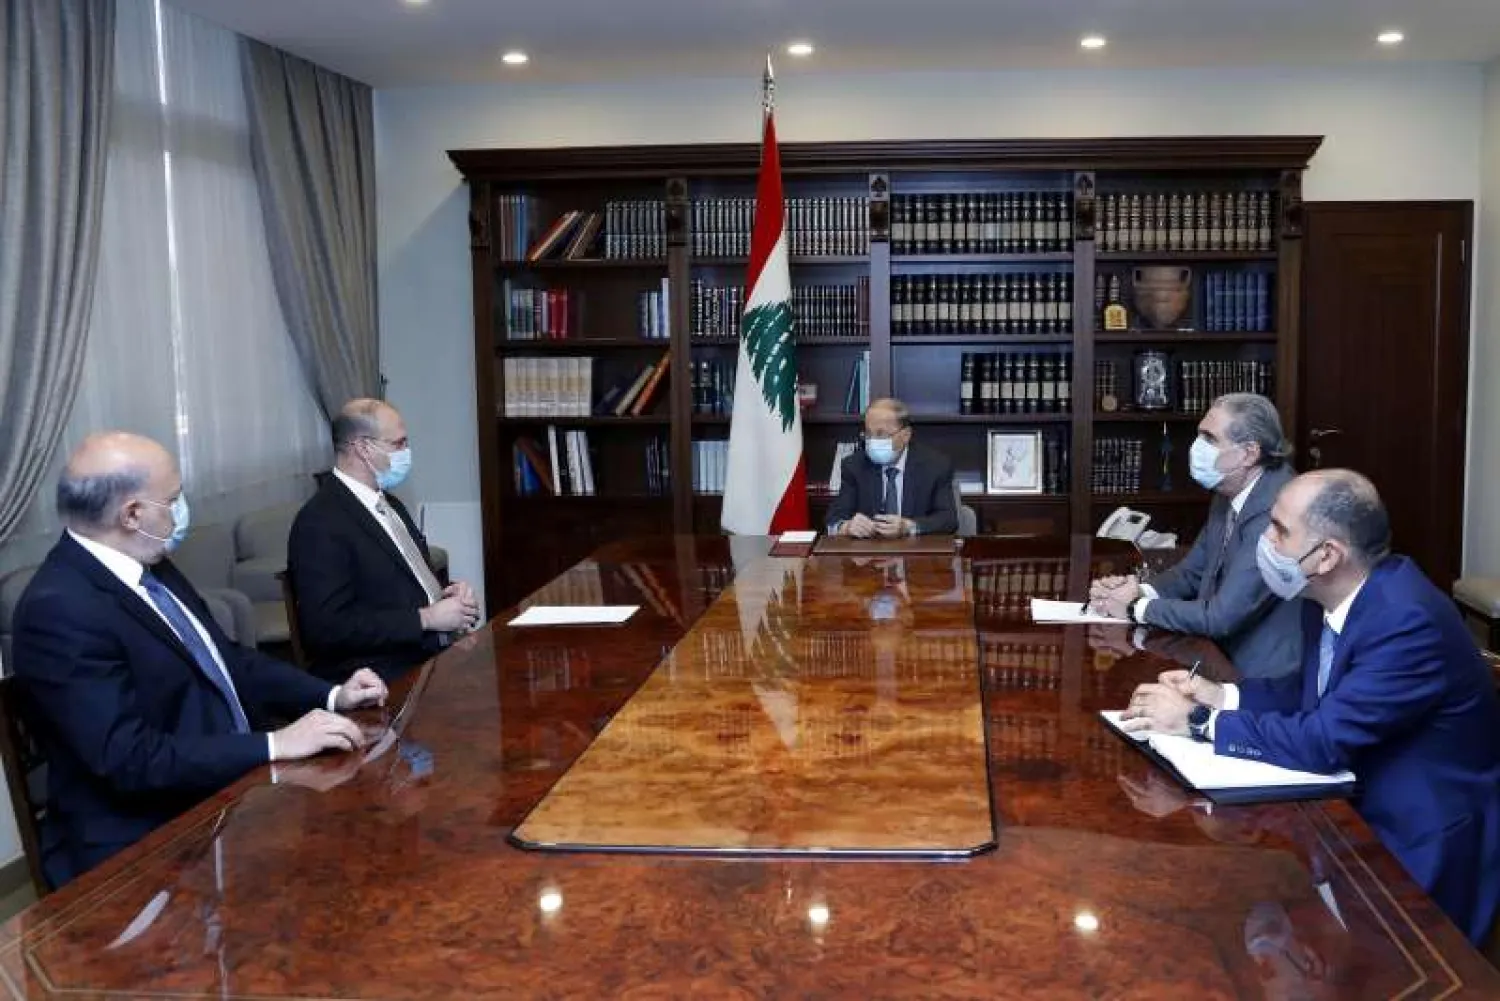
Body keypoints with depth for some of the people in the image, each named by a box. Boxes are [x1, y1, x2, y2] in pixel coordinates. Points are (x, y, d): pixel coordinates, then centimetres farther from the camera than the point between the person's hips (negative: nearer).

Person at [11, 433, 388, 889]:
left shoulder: (149, 567, 7)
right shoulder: (59, 610, -20)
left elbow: (225, 661, 16)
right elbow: (130, 760, -25)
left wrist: (331, 696, 4)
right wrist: (275, 745, -24)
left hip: (225, 795, 8)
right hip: (149, 846, -8)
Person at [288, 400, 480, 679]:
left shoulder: (388, 503, 17)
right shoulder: (320, 523, -11)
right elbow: (328, 627, -19)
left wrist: (451, 594, 4)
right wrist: (426, 618, -17)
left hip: (438, 653, 9)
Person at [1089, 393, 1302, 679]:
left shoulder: (1277, 511, -24)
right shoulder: (1228, 494, 4)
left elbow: (1221, 616, -26)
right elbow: (1193, 571, 15)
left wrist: (1136, 608, -14)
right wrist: (1140, 591, -5)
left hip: (1261, 677, -7)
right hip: (1223, 658, 7)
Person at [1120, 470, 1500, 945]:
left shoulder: (1409, 622, -28)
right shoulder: (1336, 595, -2)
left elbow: (1323, 741, -30)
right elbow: (1314, 690, 12)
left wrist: (1198, 721, -23)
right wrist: (1222, 695, -3)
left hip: (1421, 848, -7)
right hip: (1363, 809, 7)